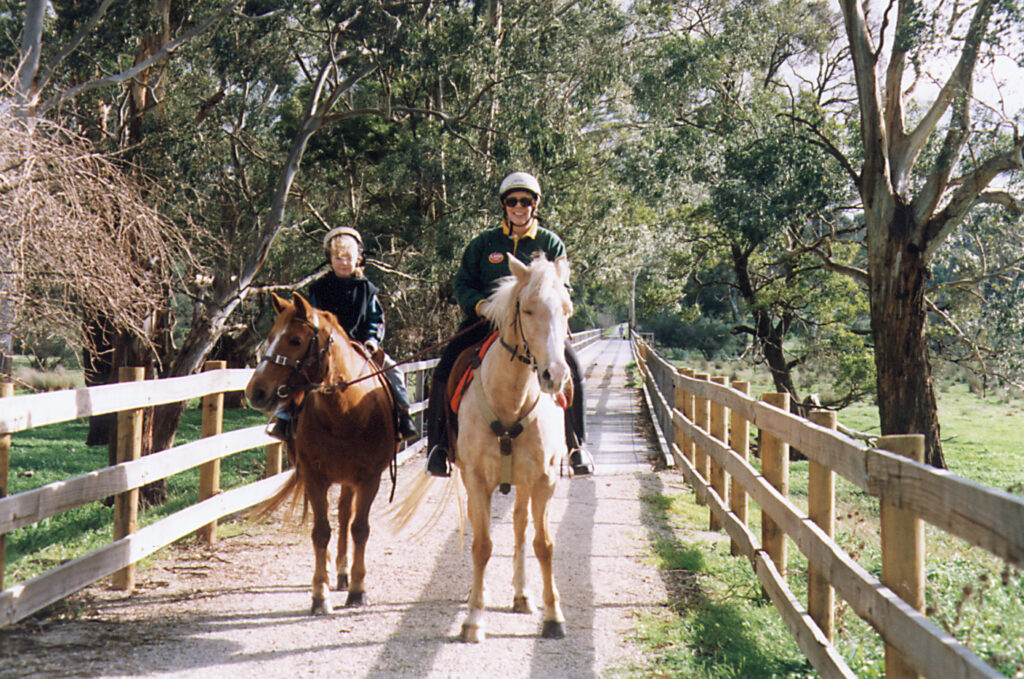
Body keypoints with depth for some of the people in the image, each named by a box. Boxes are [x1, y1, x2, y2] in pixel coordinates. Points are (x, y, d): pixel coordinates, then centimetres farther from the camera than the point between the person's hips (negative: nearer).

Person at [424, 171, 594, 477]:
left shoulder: (551, 243, 9)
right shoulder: (484, 242, 10)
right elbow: (462, 283, 9)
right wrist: (479, 304, -13)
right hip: (485, 320, 1)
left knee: (570, 365, -26)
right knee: (445, 369, -21)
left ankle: (576, 445, -11)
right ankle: (438, 445, -5)